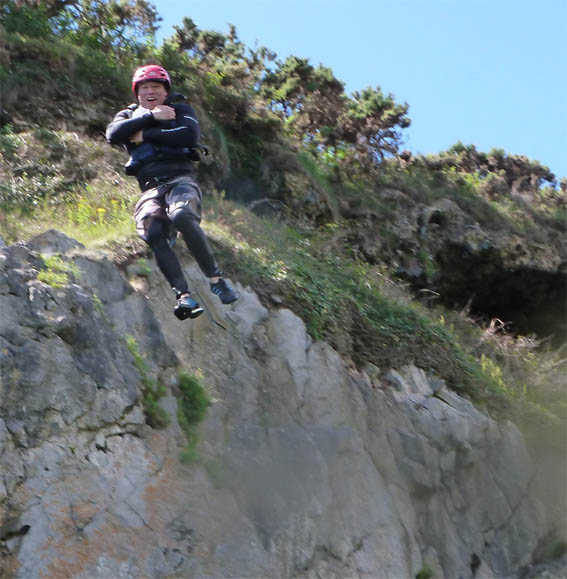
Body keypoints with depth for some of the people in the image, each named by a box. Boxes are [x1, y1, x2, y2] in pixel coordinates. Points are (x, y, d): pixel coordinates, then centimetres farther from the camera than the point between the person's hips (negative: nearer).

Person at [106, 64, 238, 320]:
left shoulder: (180, 109, 18)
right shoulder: (130, 115, 25)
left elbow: (190, 135, -6)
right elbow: (112, 135, 0)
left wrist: (146, 135, -3)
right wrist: (151, 116, -4)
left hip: (180, 179, -2)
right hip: (151, 188, 2)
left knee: (181, 215, -37)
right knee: (153, 231, -31)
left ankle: (216, 279, -30)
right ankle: (183, 296, -39)